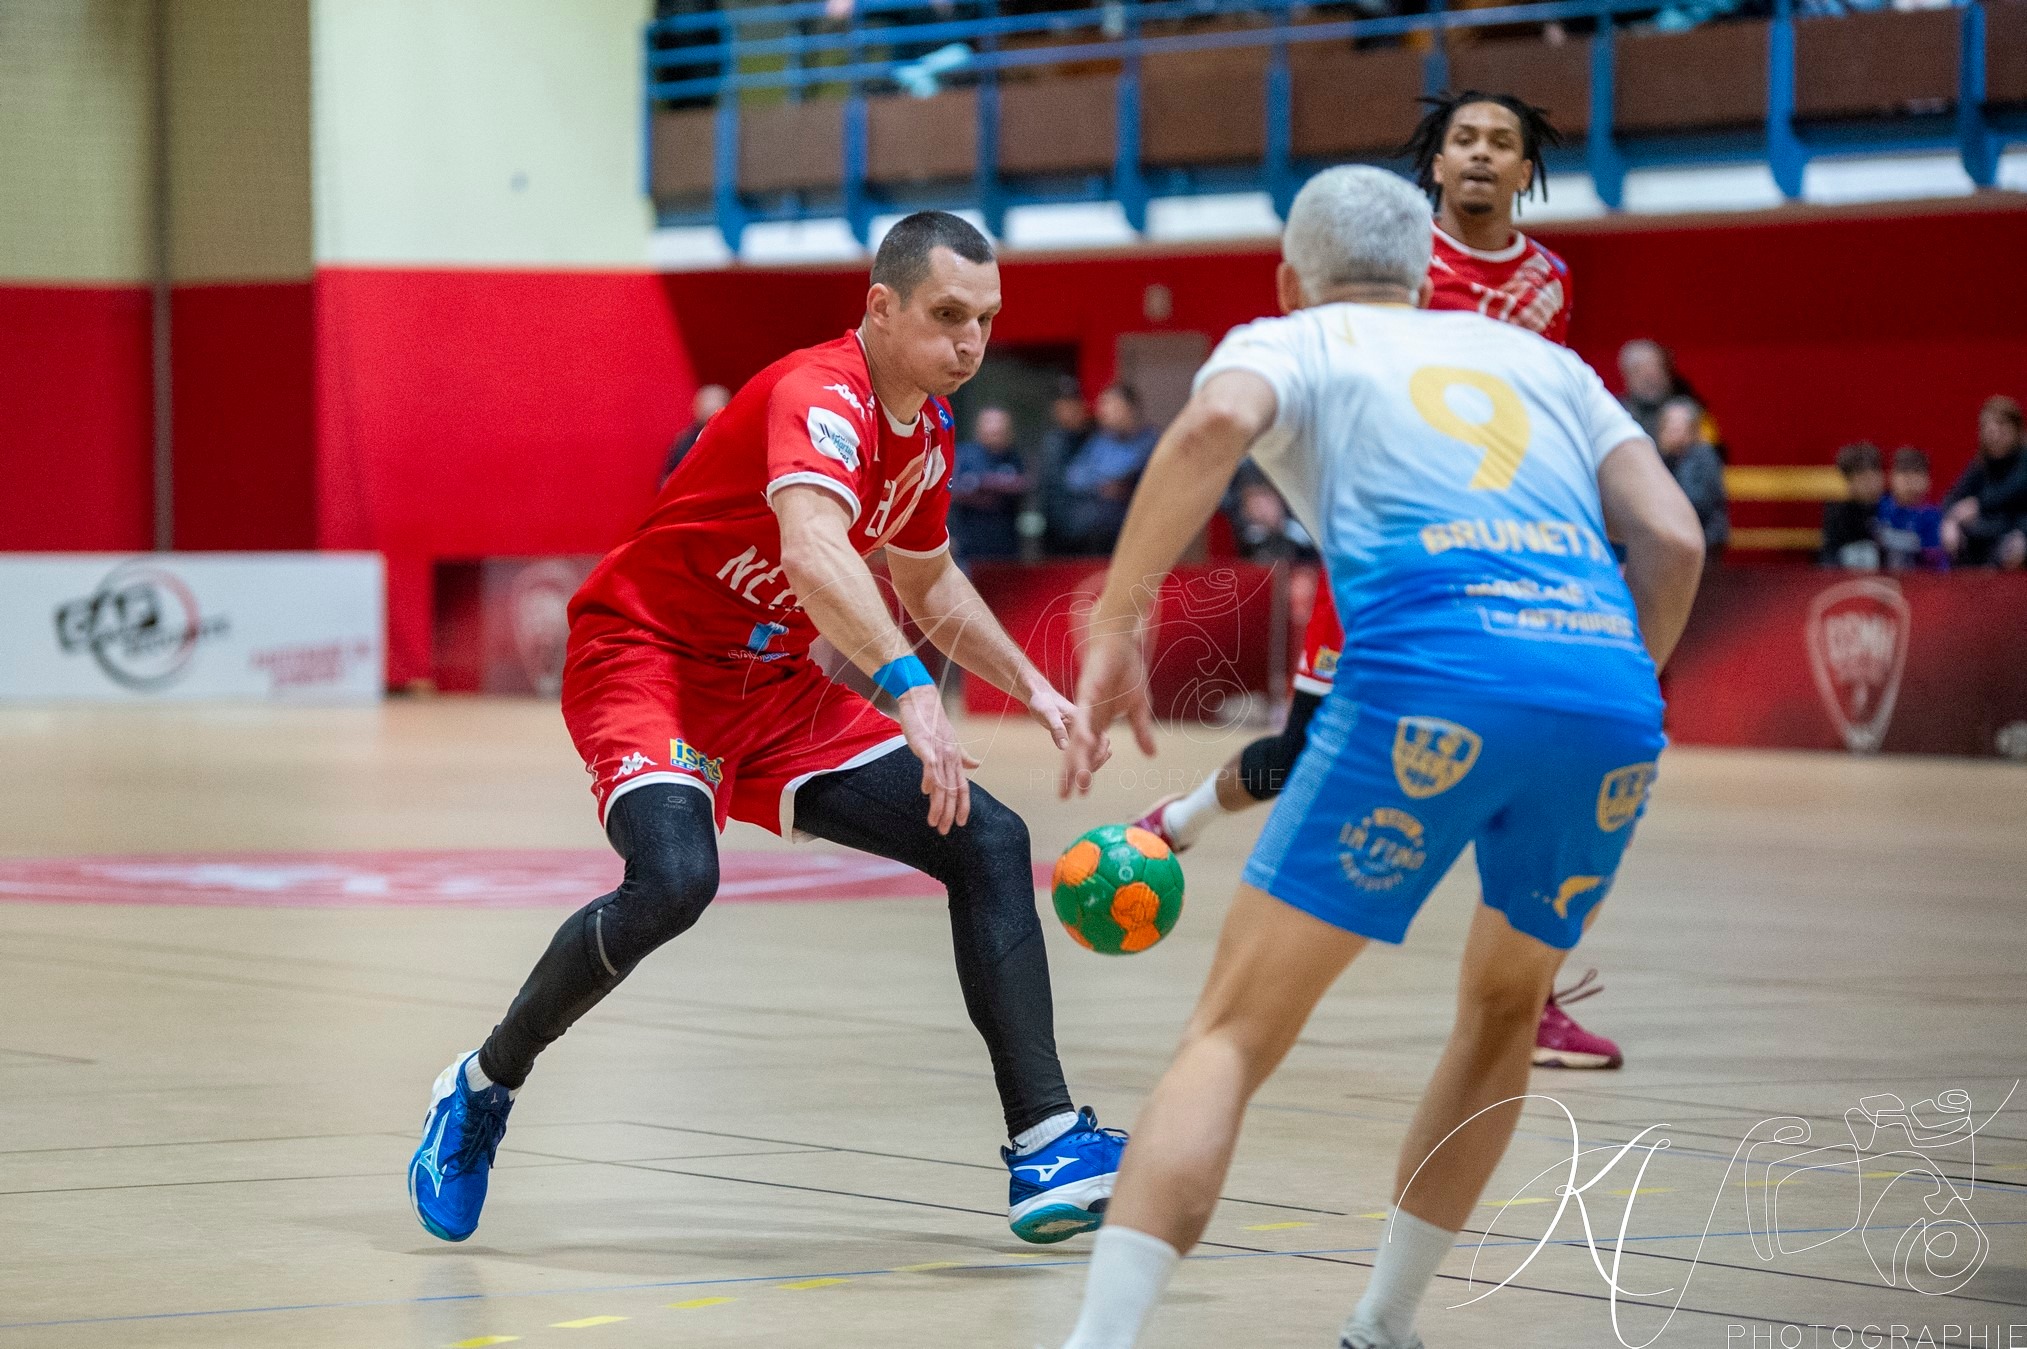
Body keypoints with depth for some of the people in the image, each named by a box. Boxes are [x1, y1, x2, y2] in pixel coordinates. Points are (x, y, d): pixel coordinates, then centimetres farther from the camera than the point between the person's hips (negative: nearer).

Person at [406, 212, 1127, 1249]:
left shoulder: (926, 430, 6)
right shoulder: (820, 396, -23)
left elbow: (929, 584, 26)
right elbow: (814, 549, -44)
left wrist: (1033, 689, 17)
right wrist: (909, 687, -56)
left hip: (773, 689, 9)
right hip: (645, 655, -9)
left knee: (990, 842, -4)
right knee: (674, 880, -34)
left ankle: (1044, 1145, -6)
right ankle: (482, 1087, -9)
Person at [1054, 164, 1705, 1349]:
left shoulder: (1288, 342, 22)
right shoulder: (1541, 359, 33)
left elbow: (1217, 422, -4)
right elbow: (1673, 540, 17)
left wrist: (1115, 626, -6)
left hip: (1433, 677, -4)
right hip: (1610, 695, 4)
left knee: (1235, 1033, -2)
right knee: (1505, 1008, 28)